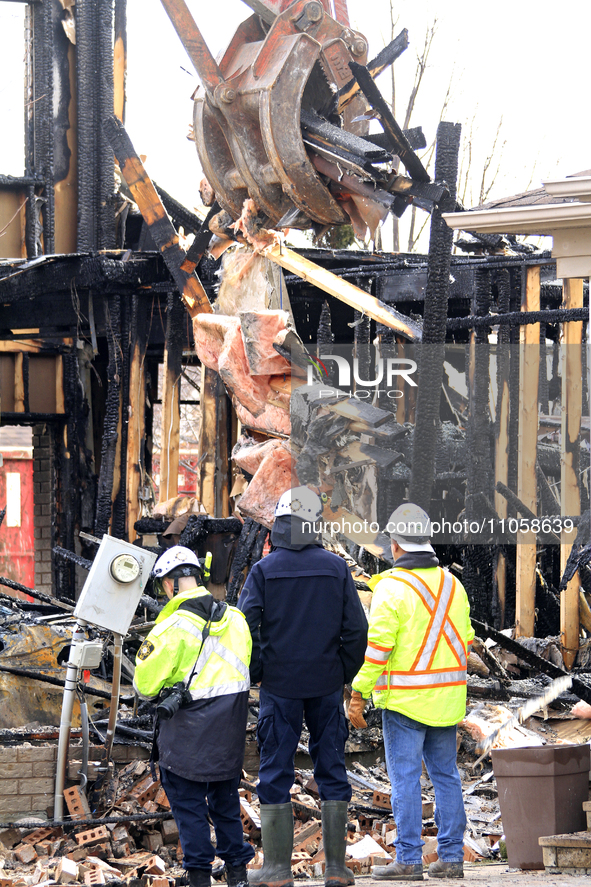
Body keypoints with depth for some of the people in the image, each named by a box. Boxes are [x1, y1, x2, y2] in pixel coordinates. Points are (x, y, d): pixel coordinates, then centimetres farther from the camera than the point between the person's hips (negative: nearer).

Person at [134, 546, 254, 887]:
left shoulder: (173, 626, -16)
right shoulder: (235, 619, 2)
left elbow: (145, 684, -11)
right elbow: (246, 669, 12)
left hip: (189, 731, -6)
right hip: (230, 730, 6)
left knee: (188, 801, 4)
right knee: (225, 798, 17)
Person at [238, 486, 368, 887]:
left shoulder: (264, 571, -6)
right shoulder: (336, 568, -1)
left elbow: (245, 628, -9)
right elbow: (356, 629, -1)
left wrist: (254, 673, 4)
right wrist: (345, 673, 10)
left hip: (279, 685, -1)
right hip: (326, 684, 1)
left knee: (276, 772, 4)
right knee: (331, 769, 8)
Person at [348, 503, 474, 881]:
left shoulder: (392, 587, -11)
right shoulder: (452, 584, 9)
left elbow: (376, 647, -16)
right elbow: (465, 641, 15)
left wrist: (357, 695, -11)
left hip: (405, 699, -6)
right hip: (447, 697, 6)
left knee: (406, 778, -3)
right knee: (445, 775, 10)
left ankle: (409, 859, -3)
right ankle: (451, 856, 11)